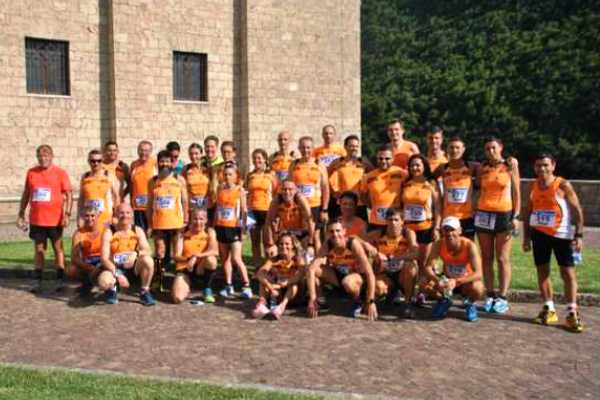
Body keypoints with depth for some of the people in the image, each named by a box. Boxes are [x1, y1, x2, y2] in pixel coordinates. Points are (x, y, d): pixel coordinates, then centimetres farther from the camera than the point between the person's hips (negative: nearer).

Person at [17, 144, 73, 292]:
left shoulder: (60, 172, -4)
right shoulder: (31, 172, 5)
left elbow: (69, 194, -6)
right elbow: (26, 194, 12)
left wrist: (67, 214, -15)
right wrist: (21, 214, 9)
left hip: (55, 219, -3)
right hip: (36, 219, 3)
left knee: (58, 248, 7)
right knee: (39, 249, 10)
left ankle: (60, 280, 13)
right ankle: (37, 281, 16)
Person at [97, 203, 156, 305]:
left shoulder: (137, 231, -2)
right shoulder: (109, 233, -9)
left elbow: (147, 251, -14)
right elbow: (104, 258, -17)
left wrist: (136, 253, -37)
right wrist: (117, 275, -29)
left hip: (133, 267, 2)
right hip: (114, 268, -2)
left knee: (148, 261, -30)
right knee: (103, 282, -34)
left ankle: (144, 292, -7)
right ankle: (112, 289, 7)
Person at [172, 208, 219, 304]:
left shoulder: (209, 232, -3)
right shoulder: (183, 234, -2)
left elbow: (215, 251, -20)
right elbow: (176, 256, -10)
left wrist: (197, 256, -34)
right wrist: (188, 259, -31)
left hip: (202, 267, 0)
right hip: (185, 268, 0)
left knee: (210, 259, -34)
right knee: (177, 298, -23)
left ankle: (207, 289, -9)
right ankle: (187, 287, 16)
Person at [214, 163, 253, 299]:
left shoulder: (240, 190, -5)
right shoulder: (220, 188, 6)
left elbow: (244, 211, -4)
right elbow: (217, 207, 12)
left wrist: (243, 226, -9)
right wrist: (214, 225, 10)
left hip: (234, 227, -5)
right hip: (221, 227, 5)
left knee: (236, 259, -10)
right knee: (225, 258, 9)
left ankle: (246, 286, -1)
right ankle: (229, 286, 17)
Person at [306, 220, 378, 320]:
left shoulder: (353, 244, -29)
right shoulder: (326, 246, -20)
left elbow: (370, 274, -30)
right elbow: (311, 269, -27)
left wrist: (371, 302, -34)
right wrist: (312, 299, -34)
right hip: (338, 274, 3)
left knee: (347, 282, -39)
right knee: (314, 270, -23)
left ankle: (358, 303, -6)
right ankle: (315, 303, -2)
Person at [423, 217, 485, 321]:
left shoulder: (470, 246, -27)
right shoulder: (439, 245, -18)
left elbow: (478, 274, -34)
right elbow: (428, 267, -22)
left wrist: (456, 281, -47)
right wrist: (438, 280, -42)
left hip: (466, 282, -3)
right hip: (447, 280, 3)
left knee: (477, 289, -36)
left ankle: (470, 303, 2)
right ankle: (444, 300, 10)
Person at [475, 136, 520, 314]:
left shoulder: (510, 166, 1)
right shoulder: (482, 168, 7)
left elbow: (516, 192, 1)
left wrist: (516, 216, -5)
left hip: (504, 214, -3)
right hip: (483, 214, 3)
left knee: (502, 259, -3)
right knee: (486, 258, 5)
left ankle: (502, 298, 4)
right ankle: (490, 296, 13)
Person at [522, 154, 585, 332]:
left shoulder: (563, 185, -8)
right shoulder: (533, 186, 6)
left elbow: (577, 210, -7)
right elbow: (528, 212, 11)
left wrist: (579, 235, -14)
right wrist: (526, 237, 8)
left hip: (562, 234, -4)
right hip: (539, 233, 5)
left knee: (568, 272, -3)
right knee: (542, 271, 7)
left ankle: (572, 313, 5)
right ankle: (549, 309, 17)